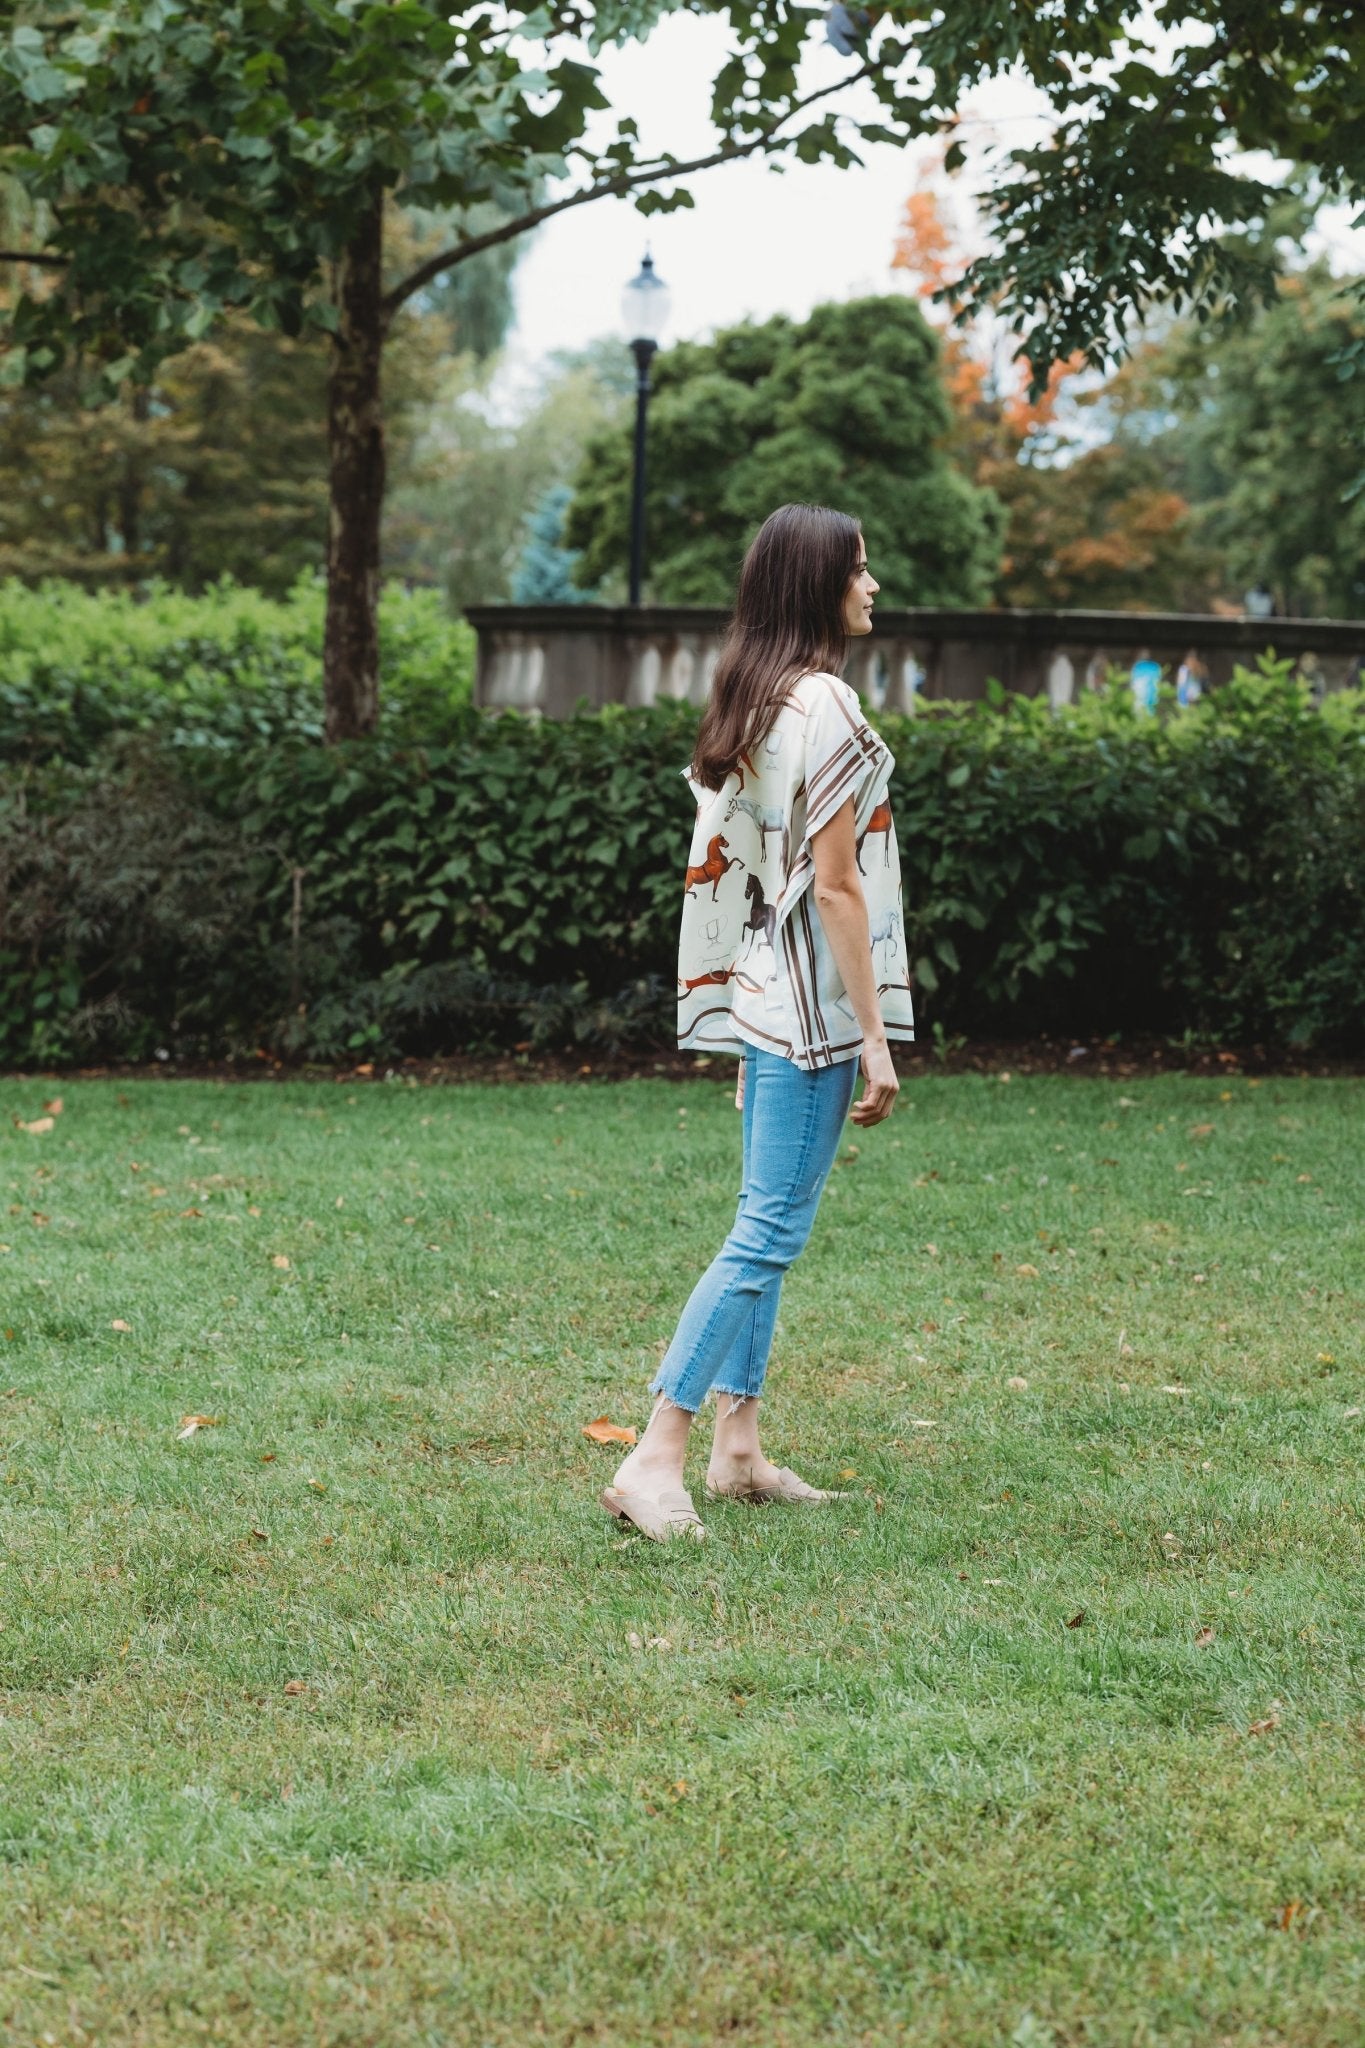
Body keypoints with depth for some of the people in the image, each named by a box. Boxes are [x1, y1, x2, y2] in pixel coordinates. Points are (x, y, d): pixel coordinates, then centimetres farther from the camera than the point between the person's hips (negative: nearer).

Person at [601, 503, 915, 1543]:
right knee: (771, 1233, -9)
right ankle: (655, 1458, -11)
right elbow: (837, 883, -17)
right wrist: (875, 1037, -14)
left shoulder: (748, 700, 12)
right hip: (812, 1001, -10)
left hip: (762, 993, 10)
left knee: (766, 1226, 13)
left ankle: (739, 1446, 17)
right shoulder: (826, 705, -15)